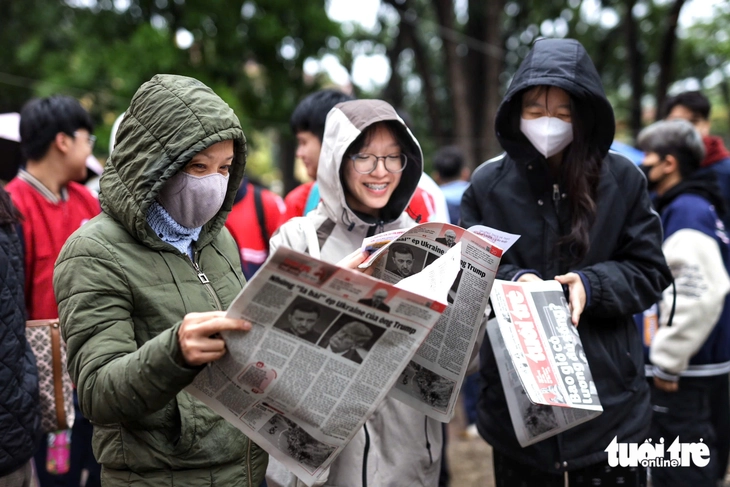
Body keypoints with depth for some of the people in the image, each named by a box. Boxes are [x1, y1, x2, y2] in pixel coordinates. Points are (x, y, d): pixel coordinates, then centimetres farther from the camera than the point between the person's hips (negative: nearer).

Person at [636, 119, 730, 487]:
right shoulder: (691, 206, 14)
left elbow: (700, 293, -27)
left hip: (684, 369, -10)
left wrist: (668, 360, -21)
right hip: (688, 362, 10)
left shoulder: (686, 210, -17)